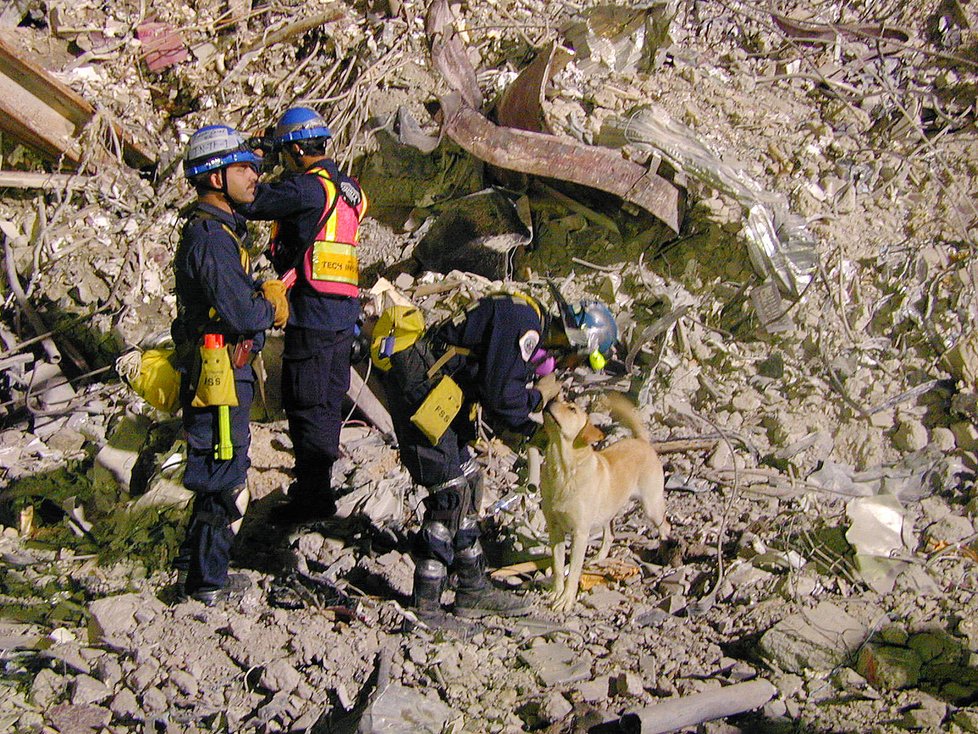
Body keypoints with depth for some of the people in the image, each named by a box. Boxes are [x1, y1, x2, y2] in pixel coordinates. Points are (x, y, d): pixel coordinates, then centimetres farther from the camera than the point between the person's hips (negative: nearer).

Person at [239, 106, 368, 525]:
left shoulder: (308, 188, -15)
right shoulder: (349, 190, 13)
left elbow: (252, 202, -19)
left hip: (311, 313, -9)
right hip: (344, 314, 9)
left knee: (306, 404, -3)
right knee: (328, 401, 18)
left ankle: (314, 496, 1)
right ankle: (315, 483, 33)